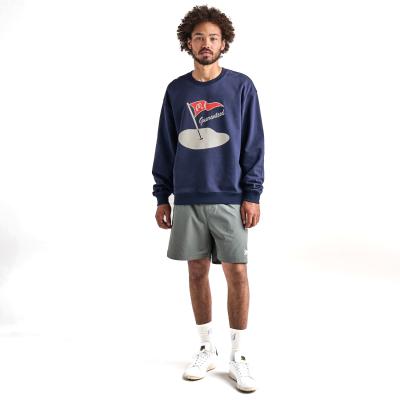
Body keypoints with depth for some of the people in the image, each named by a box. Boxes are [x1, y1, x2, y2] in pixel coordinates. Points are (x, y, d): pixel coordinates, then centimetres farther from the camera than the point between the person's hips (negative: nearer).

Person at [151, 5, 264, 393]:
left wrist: (252, 195, -7)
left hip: (229, 199, -2)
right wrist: (162, 196, 7)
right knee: (197, 272, 9)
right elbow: (165, 147, 10)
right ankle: (206, 349, 25)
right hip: (188, 200, 3)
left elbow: (254, 144, -1)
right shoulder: (176, 90, 7)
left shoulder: (241, 87, 0)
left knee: (236, 273, -1)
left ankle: (238, 357, 15)